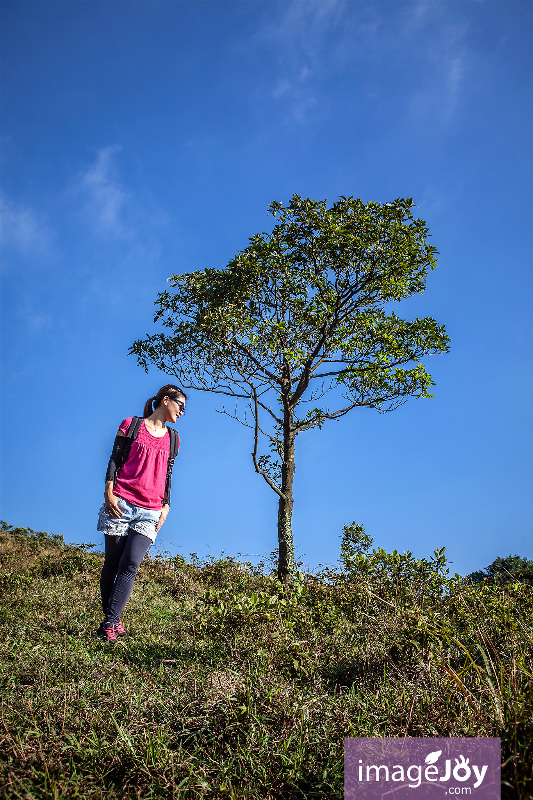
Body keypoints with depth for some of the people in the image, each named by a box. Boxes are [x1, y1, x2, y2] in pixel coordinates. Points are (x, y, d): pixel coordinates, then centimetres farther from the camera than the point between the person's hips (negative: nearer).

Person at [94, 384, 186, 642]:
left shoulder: (172, 438, 18)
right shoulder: (131, 425, 8)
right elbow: (114, 460, 4)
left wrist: (166, 506, 11)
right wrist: (109, 492, -6)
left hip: (150, 512, 2)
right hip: (121, 503, -2)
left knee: (130, 564, -13)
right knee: (112, 563, 0)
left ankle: (110, 623, -11)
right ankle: (110, 620, 12)